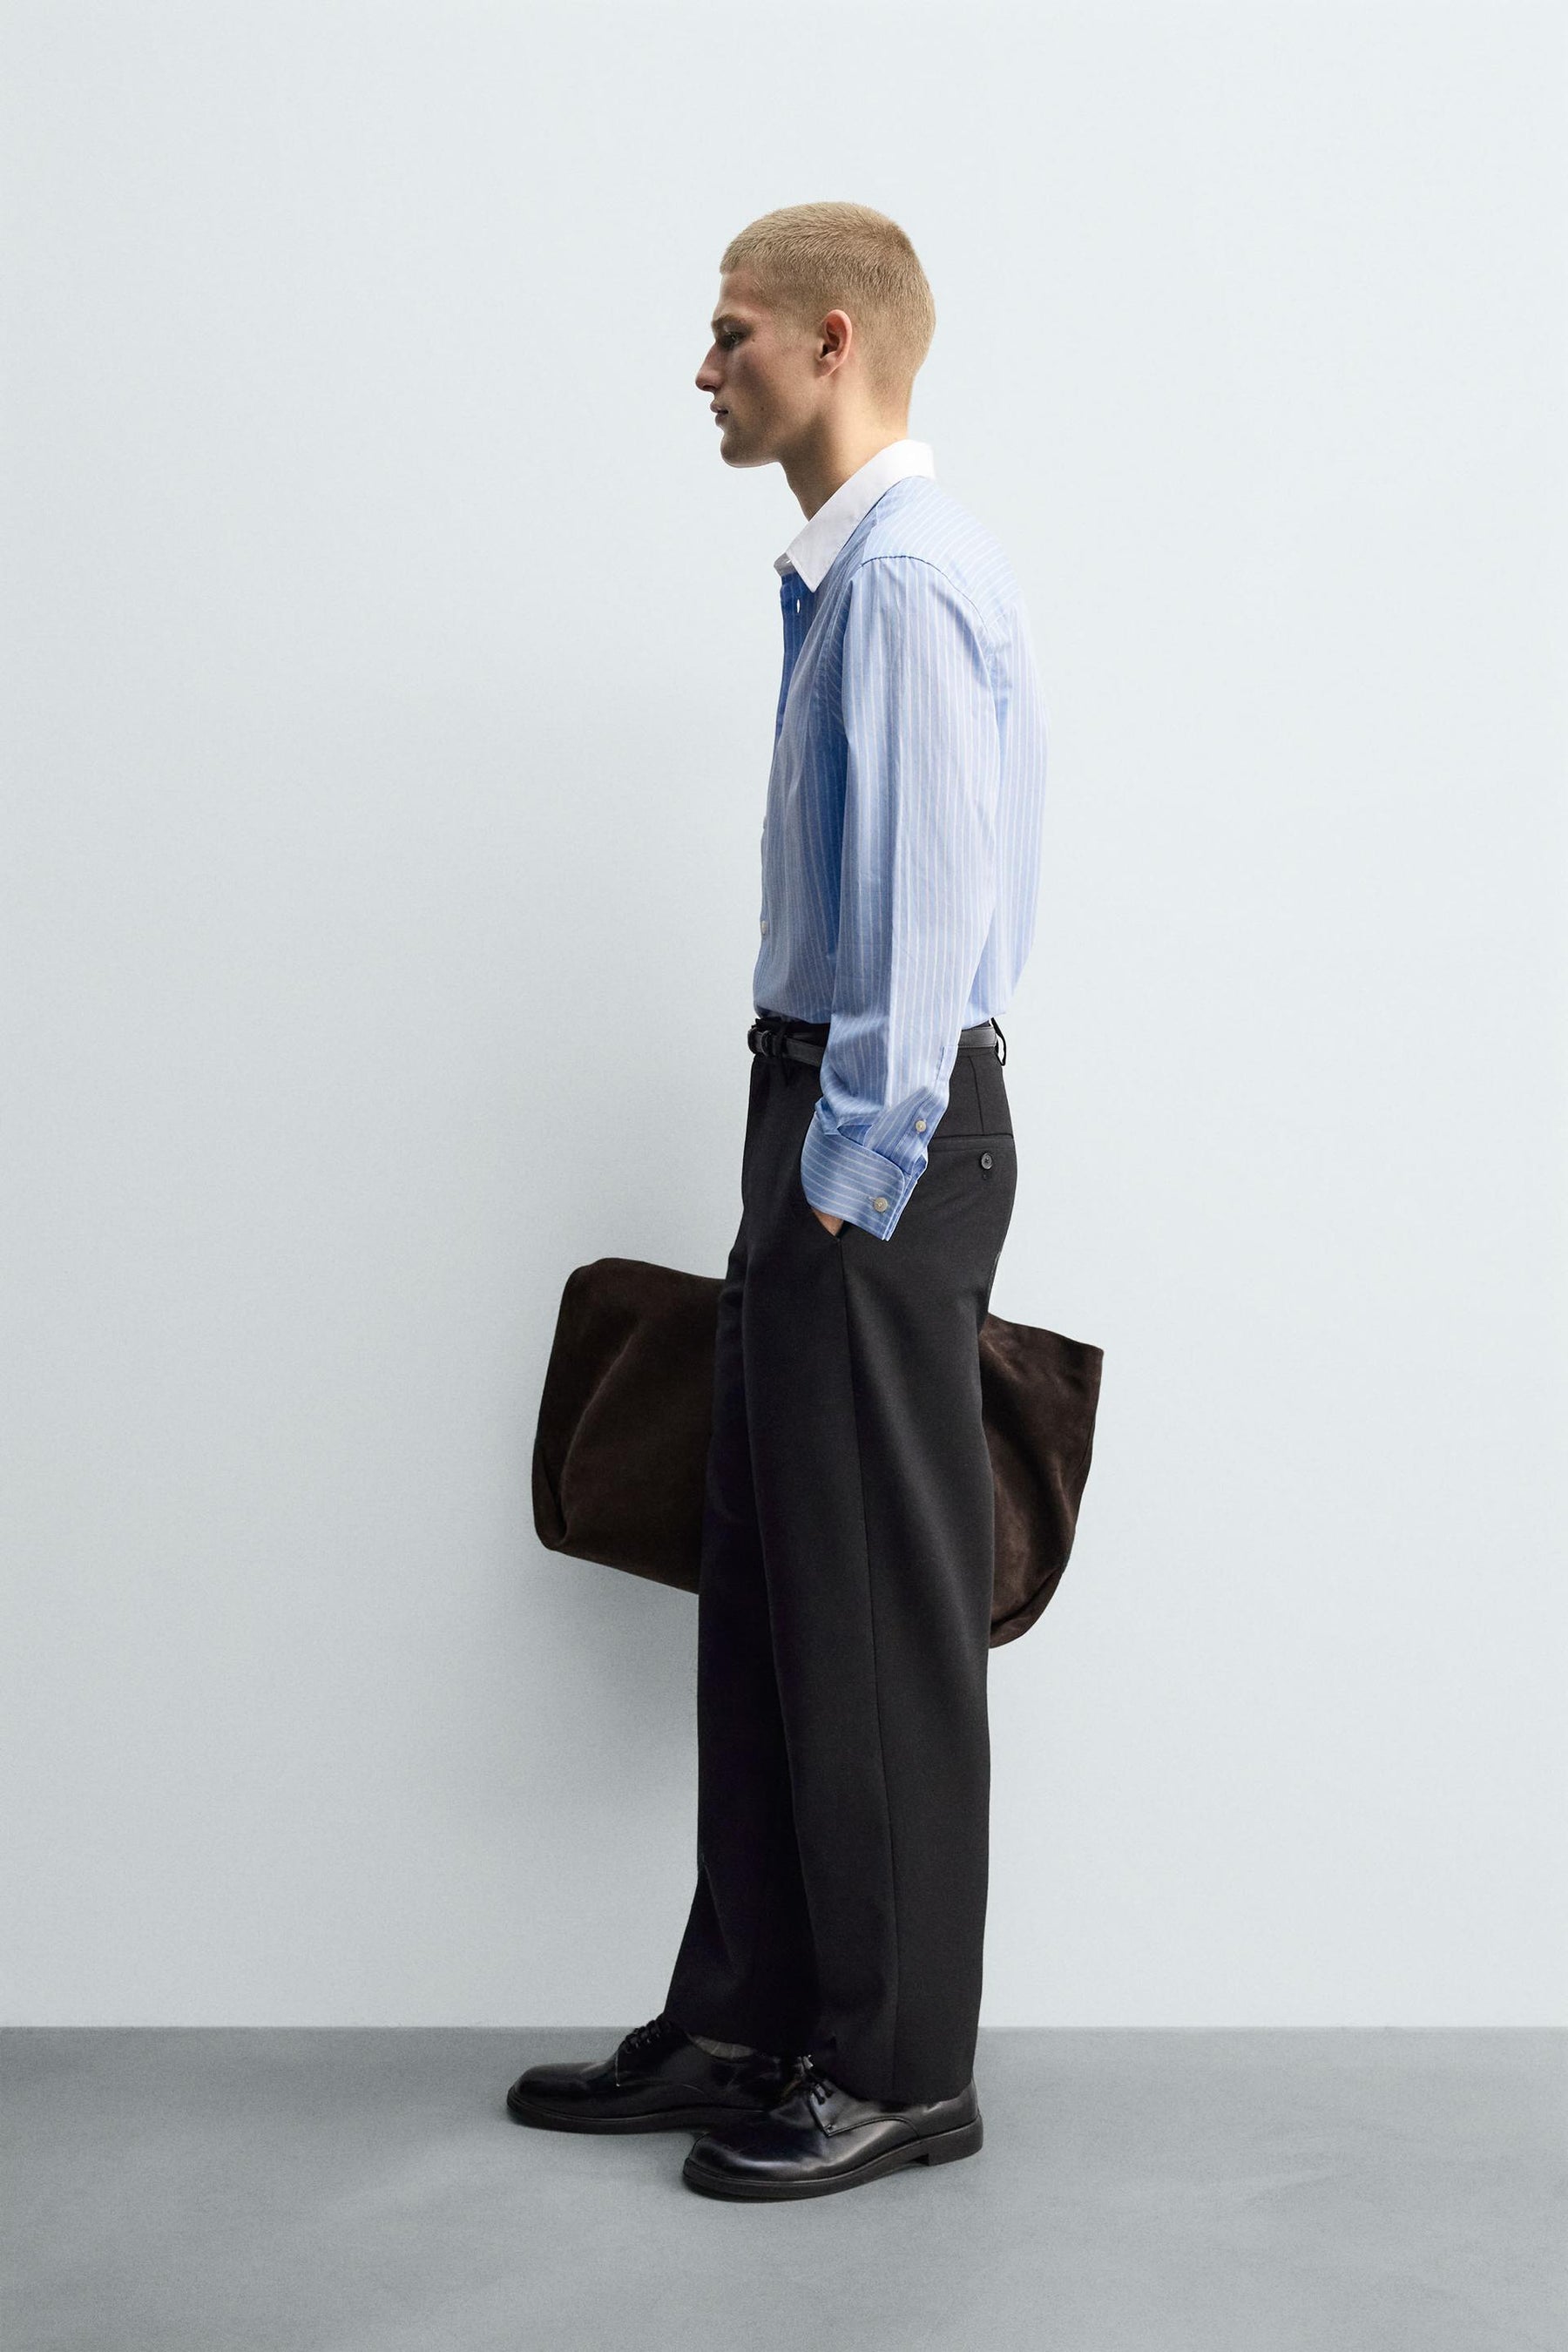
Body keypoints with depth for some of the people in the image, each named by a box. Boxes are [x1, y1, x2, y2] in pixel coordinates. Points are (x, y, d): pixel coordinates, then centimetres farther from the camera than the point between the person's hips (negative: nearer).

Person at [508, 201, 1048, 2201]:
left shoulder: (908, 577, -16)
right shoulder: (846, 572, 15)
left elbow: (924, 905, -21)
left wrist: (851, 1174, -19)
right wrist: (813, 1159, 18)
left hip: (882, 1131, -10)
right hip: (832, 1111, 10)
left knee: (878, 1607, -1)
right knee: (764, 1585, 14)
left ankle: (901, 2071, 13)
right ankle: (744, 2027, 24)